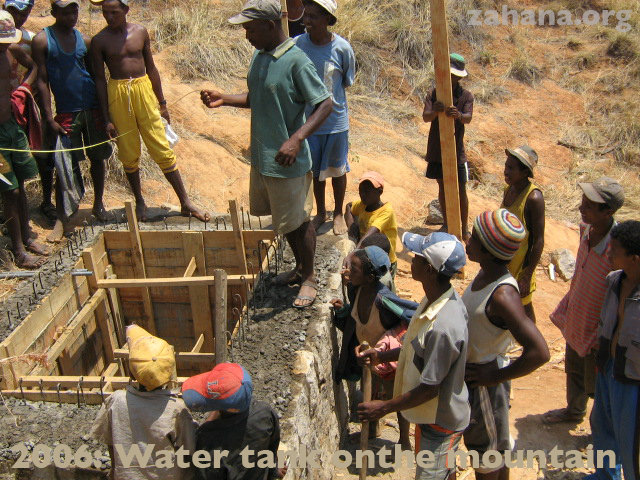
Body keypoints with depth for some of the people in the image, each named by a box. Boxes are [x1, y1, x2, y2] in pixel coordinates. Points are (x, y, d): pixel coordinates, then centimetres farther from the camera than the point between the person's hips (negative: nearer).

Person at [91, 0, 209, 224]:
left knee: (162, 149, 1)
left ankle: (185, 202, 6)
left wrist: (162, 103, 12)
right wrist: (107, 119, -4)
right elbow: (100, 79, 0)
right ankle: (139, 201, 24)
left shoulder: (140, 32, 4)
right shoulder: (99, 41, -2)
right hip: (117, 94, -1)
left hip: (144, 89, 1)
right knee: (128, 154, 7)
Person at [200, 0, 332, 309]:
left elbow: (325, 104, -20)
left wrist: (296, 139, -31)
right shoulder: (259, 56, 6)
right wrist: (223, 100, 1)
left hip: (288, 161, -8)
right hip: (261, 156, 8)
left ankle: (309, 278, 25)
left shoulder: (296, 62, -19)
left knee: (299, 221, 6)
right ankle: (299, 267, 39)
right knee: (283, 218, 20)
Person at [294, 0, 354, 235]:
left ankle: (339, 213, 34)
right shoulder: (297, 44, -12)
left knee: (337, 169, 14)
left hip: (336, 120, -1)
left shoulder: (342, 48, -15)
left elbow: (347, 81, 1)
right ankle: (321, 212, 37)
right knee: (316, 169, 15)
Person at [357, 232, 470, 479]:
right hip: (431, 413, 9)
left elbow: (430, 388, -28)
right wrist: (381, 356, 2)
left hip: (440, 422, -9)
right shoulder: (436, 298, -7)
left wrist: (384, 407, -18)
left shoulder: (443, 326, -38)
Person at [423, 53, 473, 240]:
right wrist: (435, 111, -37)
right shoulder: (434, 94, 0)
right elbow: (425, 117, -13)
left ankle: (464, 228, 16)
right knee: (442, 187, 14)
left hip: (456, 150, -1)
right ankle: (446, 224, 30)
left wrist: (459, 115, -42)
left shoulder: (466, 96, -3)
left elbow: (468, 118, -18)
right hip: (436, 150, 2)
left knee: (461, 190, 2)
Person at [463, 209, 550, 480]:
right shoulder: (485, 275, -5)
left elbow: (539, 352, -37)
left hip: (484, 380, -8)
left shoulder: (502, 295, -32)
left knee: (486, 449, 15)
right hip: (468, 368, 8)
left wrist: (495, 376, -25)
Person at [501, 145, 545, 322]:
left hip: (521, 262, -7)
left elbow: (539, 241, -22)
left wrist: (527, 276, -20)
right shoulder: (509, 189, -2)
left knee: (524, 307, 11)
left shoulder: (533, 197, -26)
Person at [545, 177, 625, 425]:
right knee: (574, 369, 29)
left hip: (598, 330, -7)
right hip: (576, 317, 7)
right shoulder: (586, 228, -10)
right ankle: (574, 411, 56)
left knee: (596, 385, 13)